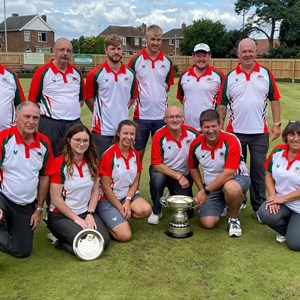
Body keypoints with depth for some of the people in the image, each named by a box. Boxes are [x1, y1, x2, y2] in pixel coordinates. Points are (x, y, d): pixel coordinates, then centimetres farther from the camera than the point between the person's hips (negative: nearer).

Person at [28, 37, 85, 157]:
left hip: (74, 123, 5)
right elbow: (32, 100, -3)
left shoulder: (77, 72, 10)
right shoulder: (42, 72, -5)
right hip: (49, 124, -5)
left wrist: (74, 110, 11)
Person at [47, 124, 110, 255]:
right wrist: (76, 218, -13)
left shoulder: (92, 162, 3)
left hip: (85, 213, 6)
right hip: (60, 215, -5)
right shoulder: (59, 164, -14)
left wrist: (90, 214, -7)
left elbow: (95, 191, 6)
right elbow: (56, 199, -14)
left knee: (104, 240, -16)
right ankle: (59, 240, 4)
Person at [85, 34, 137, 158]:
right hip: (102, 129, -3)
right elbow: (89, 98, 2)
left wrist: (121, 110, 10)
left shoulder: (130, 74, 5)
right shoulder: (95, 74, -6)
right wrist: (100, 113, 5)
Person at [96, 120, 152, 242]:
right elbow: (106, 188, -14)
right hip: (108, 199, -6)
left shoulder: (135, 155, 2)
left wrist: (128, 201, -11)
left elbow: (135, 182, 5)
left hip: (128, 195, 6)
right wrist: (120, 208, -12)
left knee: (146, 210, -25)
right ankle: (105, 223, 8)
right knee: (125, 235, -19)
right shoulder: (109, 155, -17)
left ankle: (121, 218, -2)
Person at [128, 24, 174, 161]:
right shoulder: (135, 59, -4)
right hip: (141, 114, -2)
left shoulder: (168, 62, 4)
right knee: (139, 151, 8)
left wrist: (161, 99, 10)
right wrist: (134, 99, -4)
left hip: (161, 114, 2)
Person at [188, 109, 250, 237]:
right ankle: (221, 206, 24)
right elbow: (193, 168, 12)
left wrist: (206, 191, -24)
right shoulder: (196, 144, -8)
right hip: (211, 185, 4)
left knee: (231, 188, -42)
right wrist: (201, 190, 2)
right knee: (207, 223, -13)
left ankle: (234, 219, -10)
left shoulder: (231, 141, -23)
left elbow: (228, 174, -27)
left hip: (235, 178, -4)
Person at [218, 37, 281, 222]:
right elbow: (222, 105, 4)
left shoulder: (266, 74, 3)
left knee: (259, 170, 6)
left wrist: (277, 124, -3)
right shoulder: (230, 77, 4)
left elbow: (274, 99, 4)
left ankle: (259, 207, 19)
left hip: (260, 132, -1)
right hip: (235, 132, 1)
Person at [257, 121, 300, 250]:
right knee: (264, 214, -27)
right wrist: (273, 196, -9)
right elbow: (269, 175, 6)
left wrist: (283, 198, -17)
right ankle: (285, 230, 7)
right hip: (281, 201, 4)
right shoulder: (278, 151, -3)